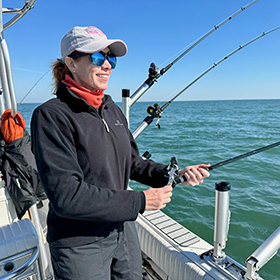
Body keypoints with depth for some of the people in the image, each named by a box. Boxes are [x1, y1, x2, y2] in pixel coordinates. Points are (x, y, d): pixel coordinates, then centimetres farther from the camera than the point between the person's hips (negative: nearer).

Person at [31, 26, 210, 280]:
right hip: (80, 245, -6)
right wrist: (140, 201, -21)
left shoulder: (112, 109, 3)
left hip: (123, 230, 7)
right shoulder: (52, 115, -19)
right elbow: (65, 195, -25)